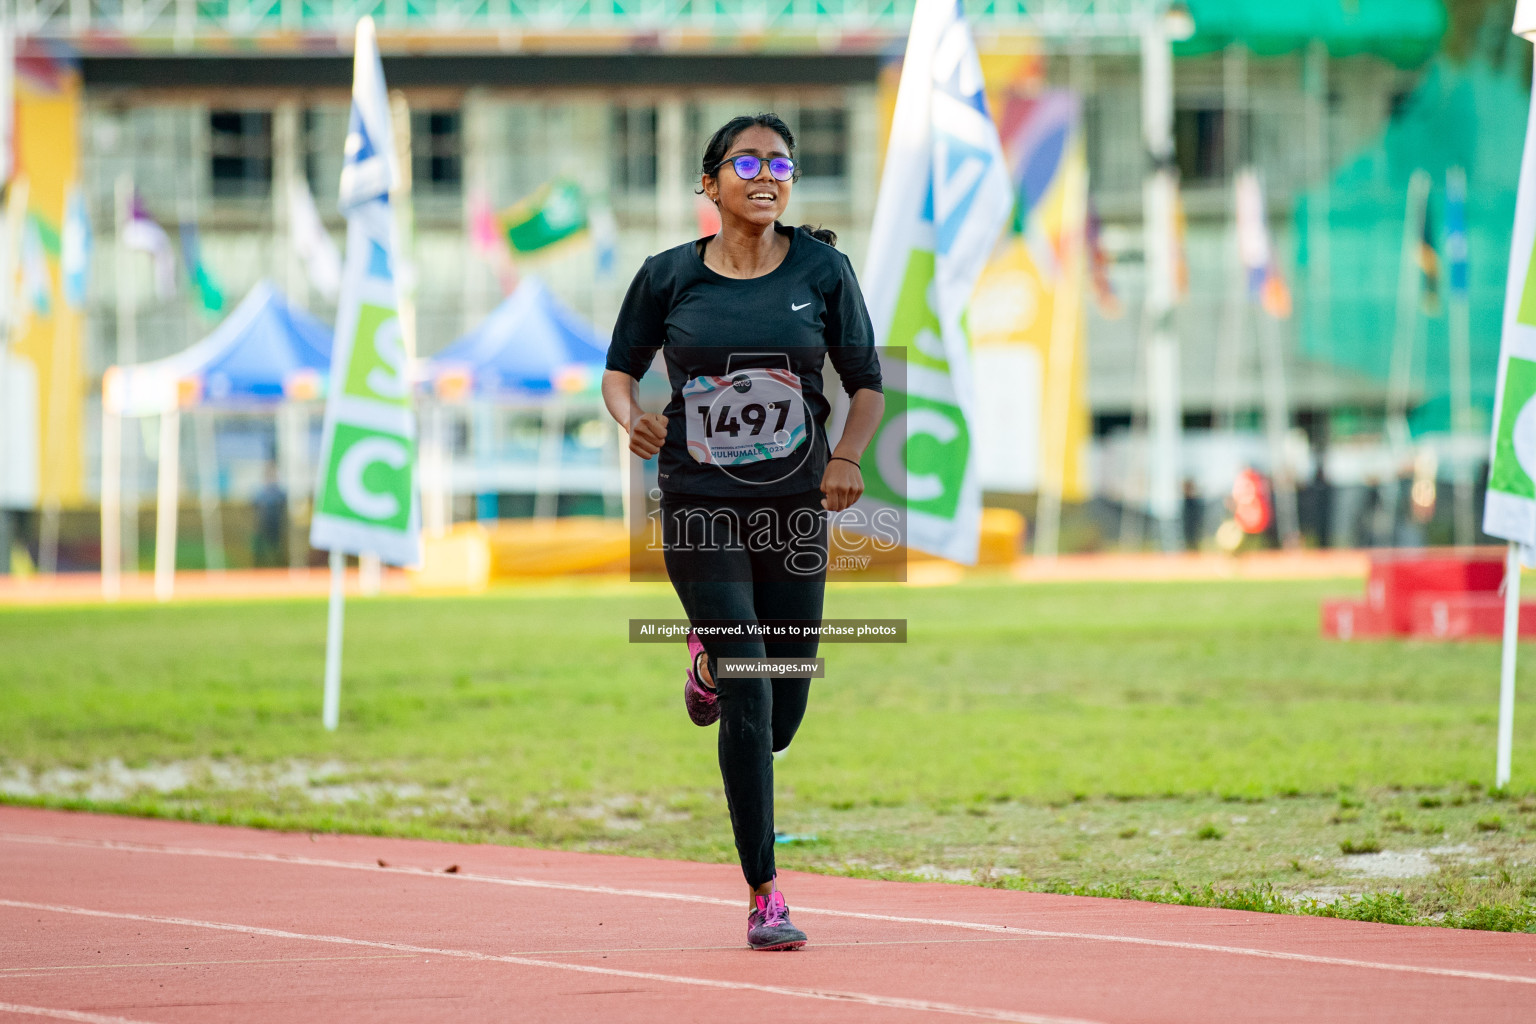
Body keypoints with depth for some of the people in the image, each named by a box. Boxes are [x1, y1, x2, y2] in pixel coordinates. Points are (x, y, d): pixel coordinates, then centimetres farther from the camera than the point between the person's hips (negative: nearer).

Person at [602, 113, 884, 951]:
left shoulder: (821, 269, 1)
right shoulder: (668, 277, -1)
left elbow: (866, 382, 6)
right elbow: (620, 369, 11)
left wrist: (847, 458, -12)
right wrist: (630, 415, -12)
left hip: (795, 506, 2)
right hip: (700, 506, -2)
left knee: (781, 718, 6)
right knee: (748, 704, -12)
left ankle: (713, 656, 43)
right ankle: (763, 897, -2)